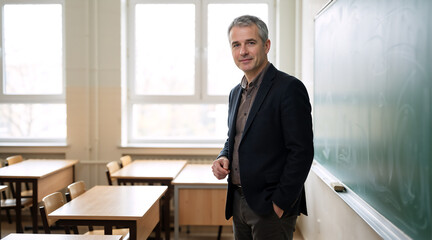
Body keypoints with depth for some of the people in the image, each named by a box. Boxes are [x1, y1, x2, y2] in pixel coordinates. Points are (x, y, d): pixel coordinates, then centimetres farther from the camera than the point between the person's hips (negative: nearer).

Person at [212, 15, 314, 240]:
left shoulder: (289, 88, -12)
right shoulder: (235, 93, 12)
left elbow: (301, 152, -16)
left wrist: (280, 204, -17)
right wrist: (223, 158, 1)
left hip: (272, 207, -7)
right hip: (238, 203, 7)